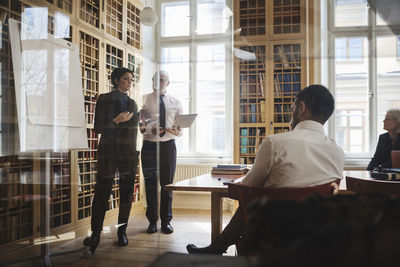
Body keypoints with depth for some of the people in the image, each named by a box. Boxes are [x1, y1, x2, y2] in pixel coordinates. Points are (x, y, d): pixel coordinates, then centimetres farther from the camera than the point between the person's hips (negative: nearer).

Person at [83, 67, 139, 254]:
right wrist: (117, 120, -18)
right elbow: (98, 128, -3)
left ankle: (122, 231, 16)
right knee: (102, 193, -3)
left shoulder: (132, 103, 15)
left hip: (129, 154, 4)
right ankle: (95, 233, 7)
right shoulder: (105, 99, 1)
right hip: (108, 152, -4)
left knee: (127, 193, 5)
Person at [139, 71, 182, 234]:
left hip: (168, 145, 1)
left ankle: (166, 221, 17)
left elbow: (180, 128, 8)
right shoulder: (145, 100, 3)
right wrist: (151, 129, -21)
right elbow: (139, 124, -3)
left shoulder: (175, 103, 9)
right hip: (150, 145, -1)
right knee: (150, 184, 3)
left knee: (167, 184, 6)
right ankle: (152, 221, 16)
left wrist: (176, 131, -15)